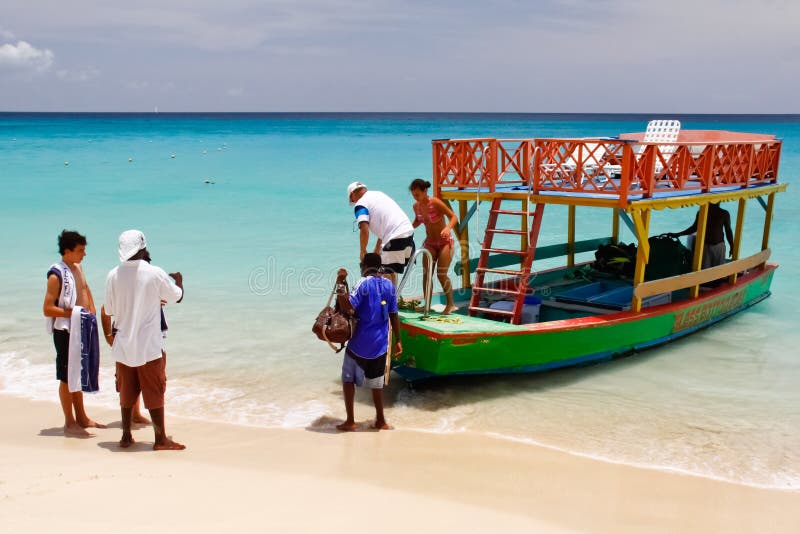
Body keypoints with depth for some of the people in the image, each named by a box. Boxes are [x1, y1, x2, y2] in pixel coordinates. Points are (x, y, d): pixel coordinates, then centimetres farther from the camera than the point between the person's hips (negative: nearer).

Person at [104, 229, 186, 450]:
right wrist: (179, 280, 24)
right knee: (154, 392, 3)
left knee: (127, 391, 14)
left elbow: (109, 310, 6)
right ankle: (161, 439, 7)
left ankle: (126, 436, 21)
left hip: (123, 344, 4)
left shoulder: (113, 275, -3)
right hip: (148, 345, -4)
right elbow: (177, 297, 4)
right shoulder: (155, 273, -11)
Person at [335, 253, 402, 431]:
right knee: (376, 382, 16)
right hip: (380, 344, 5)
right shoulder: (389, 285, 5)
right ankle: (380, 420, 21)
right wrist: (398, 341, 13)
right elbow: (394, 316, 7)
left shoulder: (363, 283, -11)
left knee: (348, 379, 9)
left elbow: (348, 307, -24)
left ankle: (350, 421, 8)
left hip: (359, 343, -5)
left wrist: (340, 284, -19)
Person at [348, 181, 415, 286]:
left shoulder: (360, 204, -2)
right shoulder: (378, 194, 24)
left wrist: (363, 251, 0)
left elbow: (364, 230, -15)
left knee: (387, 273, -4)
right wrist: (377, 248, 34)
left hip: (395, 237, -9)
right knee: (392, 271, 21)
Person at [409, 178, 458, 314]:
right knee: (426, 273, -3)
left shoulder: (435, 203, -21)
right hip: (430, 242, 6)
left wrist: (448, 228, -39)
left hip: (444, 241, -5)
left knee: (441, 274, -11)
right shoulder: (416, 206, -3)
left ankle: (450, 304, 4)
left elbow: (454, 217, -20)